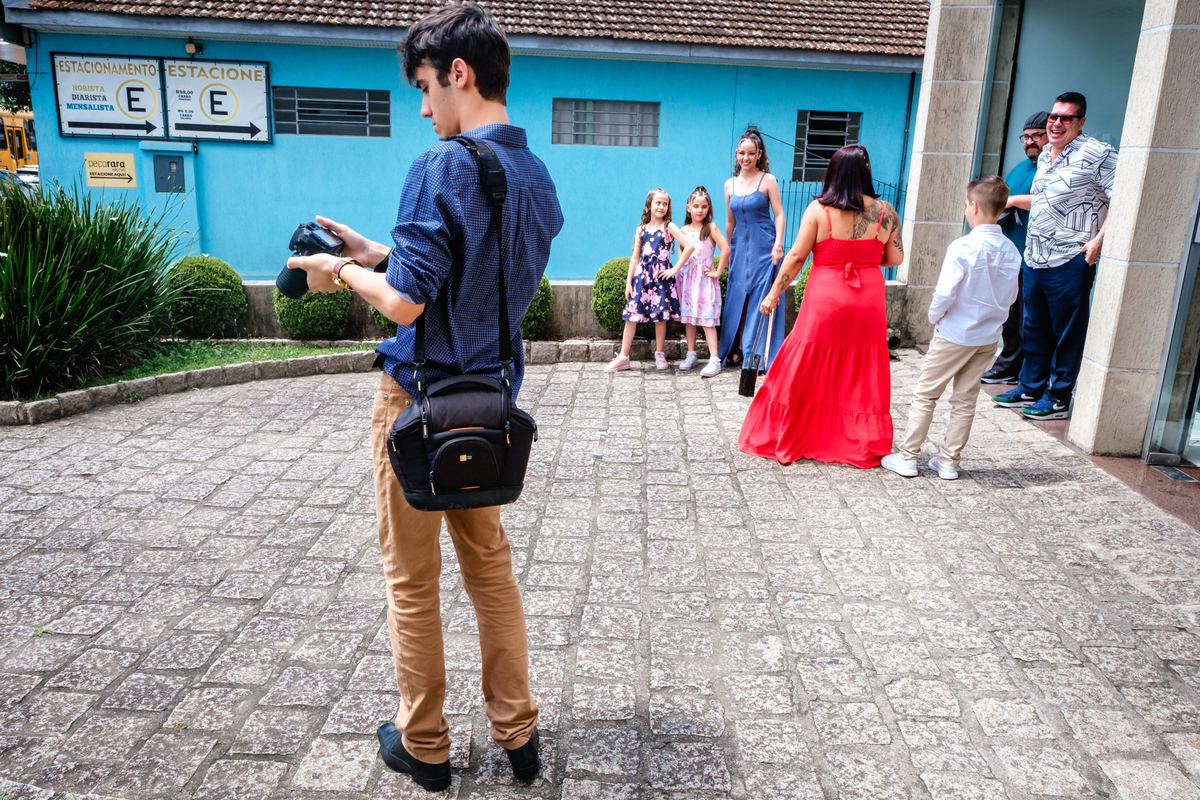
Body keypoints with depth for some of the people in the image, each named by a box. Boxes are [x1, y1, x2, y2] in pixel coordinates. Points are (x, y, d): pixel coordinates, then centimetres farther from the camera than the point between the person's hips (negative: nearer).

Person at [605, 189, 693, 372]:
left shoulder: (669, 227, 1)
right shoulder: (641, 230, 9)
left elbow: (689, 246, -10)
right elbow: (635, 257, 9)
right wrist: (628, 282, 3)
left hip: (661, 276, -2)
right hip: (641, 276, 2)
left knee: (660, 316, 3)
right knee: (631, 316, -1)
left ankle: (659, 354, 18)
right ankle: (623, 357, 3)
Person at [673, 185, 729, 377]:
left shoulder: (710, 227, -6)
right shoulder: (684, 230, 8)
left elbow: (725, 249, -14)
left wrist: (718, 272, -13)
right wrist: (678, 270, 8)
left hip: (704, 279, -5)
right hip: (686, 278, 5)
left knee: (707, 319, -10)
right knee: (688, 317, 10)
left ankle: (714, 360, -12)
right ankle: (691, 355, 21)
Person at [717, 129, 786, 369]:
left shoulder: (768, 180, -3)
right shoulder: (730, 184, 9)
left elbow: (779, 214, -5)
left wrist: (778, 244, -17)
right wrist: (727, 250, 18)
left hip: (763, 246, -4)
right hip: (740, 246, 5)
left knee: (761, 299, -2)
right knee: (738, 298, 6)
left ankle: (758, 355, 4)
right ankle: (737, 350, 14)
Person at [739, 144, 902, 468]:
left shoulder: (818, 209, -7)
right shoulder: (885, 211, 0)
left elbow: (796, 256, -7)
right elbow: (896, 258, 5)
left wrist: (774, 293, 2)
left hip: (824, 302, -2)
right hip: (868, 305, 2)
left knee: (803, 374, 7)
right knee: (863, 377, 12)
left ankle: (785, 441, 16)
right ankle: (864, 447, 21)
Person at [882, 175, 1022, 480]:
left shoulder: (963, 247, -18)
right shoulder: (1011, 251, 1)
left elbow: (945, 293, -20)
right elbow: (1010, 296, 9)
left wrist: (934, 317, -3)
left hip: (954, 335, -6)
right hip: (988, 338, 6)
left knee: (925, 395, 6)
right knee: (965, 400, 13)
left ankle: (907, 457, 10)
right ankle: (949, 461, 20)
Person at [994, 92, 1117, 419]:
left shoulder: (1097, 153, -9)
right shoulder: (1045, 157, 15)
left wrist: (1100, 239, -22)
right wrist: (1012, 200, 25)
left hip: (1070, 261, -8)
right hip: (1034, 258, 8)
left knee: (1067, 333, 1)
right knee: (1035, 328, 16)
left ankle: (1059, 398, 9)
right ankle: (1030, 389, 27)